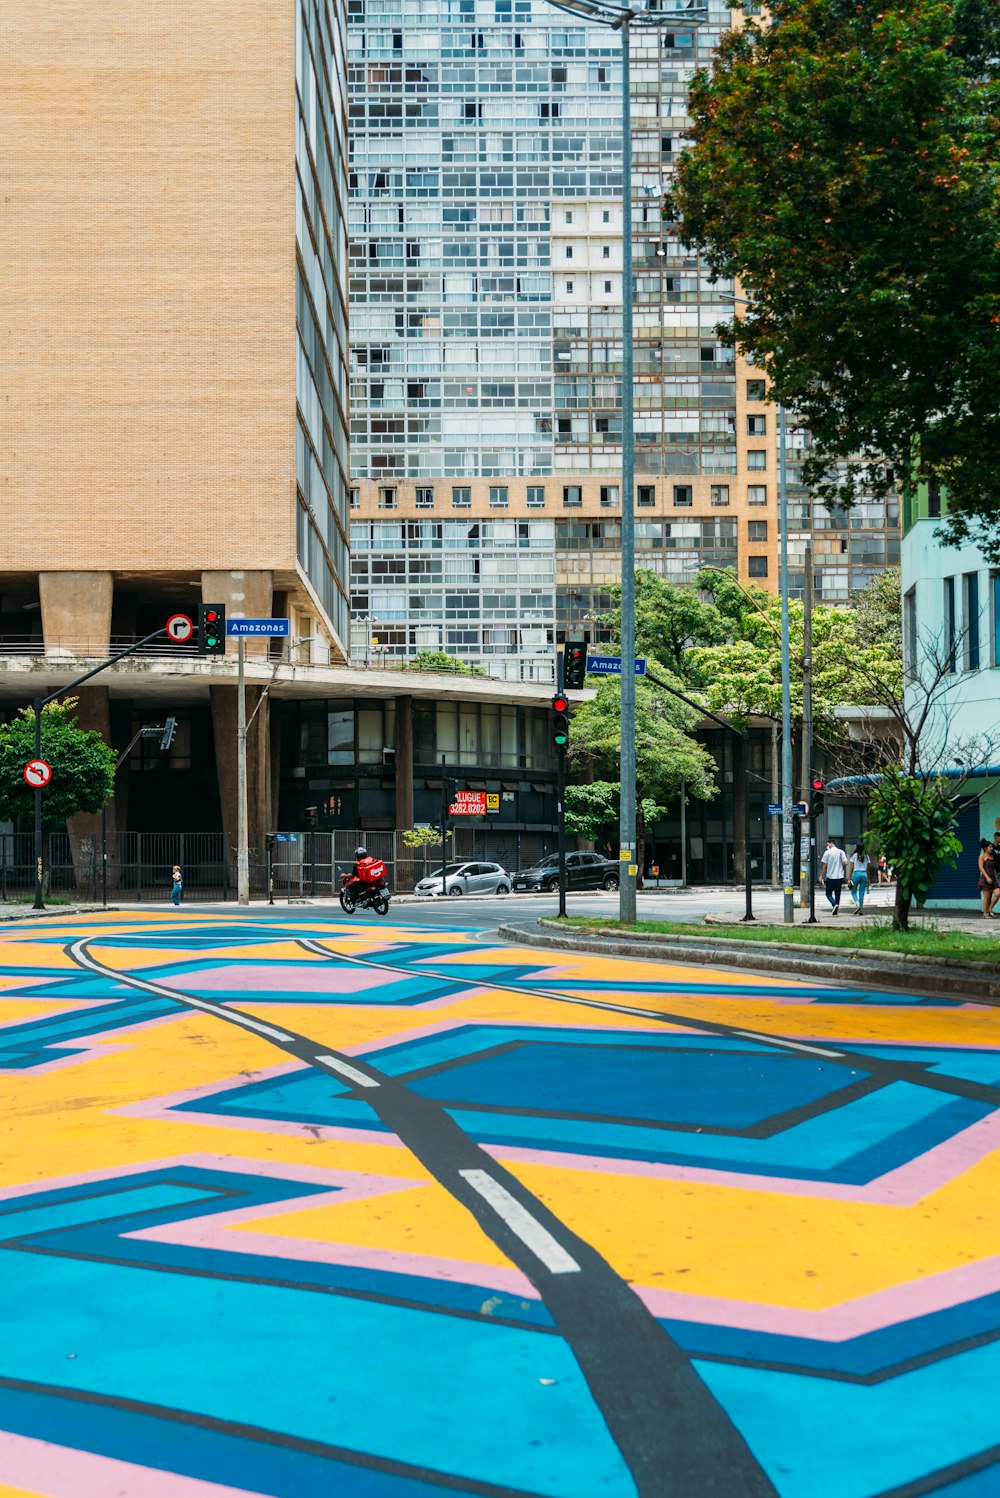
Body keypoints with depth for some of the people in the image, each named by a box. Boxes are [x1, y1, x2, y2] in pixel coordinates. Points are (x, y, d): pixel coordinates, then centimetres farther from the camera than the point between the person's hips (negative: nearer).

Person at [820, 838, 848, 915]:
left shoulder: (827, 852, -6)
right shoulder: (841, 852, 4)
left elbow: (824, 866, -4)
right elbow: (845, 863, -3)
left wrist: (822, 876, 5)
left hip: (830, 877, -4)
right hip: (839, 877, 4)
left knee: (829, 894, 6)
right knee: (837, 894, 11)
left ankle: (834, 904, -20)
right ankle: (836, 911, 11)